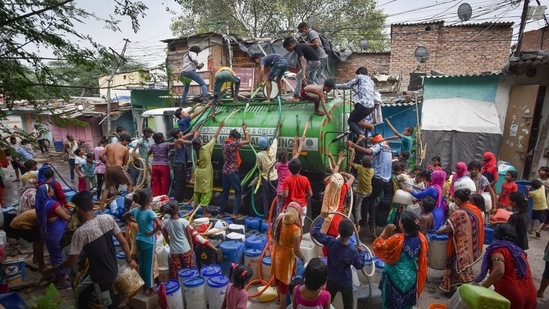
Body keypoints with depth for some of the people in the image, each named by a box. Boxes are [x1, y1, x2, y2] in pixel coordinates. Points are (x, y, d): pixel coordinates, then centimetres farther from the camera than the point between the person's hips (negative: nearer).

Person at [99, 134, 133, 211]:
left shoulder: (108, 145, 9)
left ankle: (101, 208, 21)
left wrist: (107, 162, 16)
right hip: (118, 169, -5)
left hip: (108, 168, 5)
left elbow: (100, 156, 2)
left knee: (107, 188, 21)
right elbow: (125, 163, 5)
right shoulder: (125, 149, 0)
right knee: (130, 183, 16)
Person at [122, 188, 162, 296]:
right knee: (149, 266, 9)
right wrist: (152, 233, -23)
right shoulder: (150, 212, -26)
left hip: (139, 240, 7)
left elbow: (124, 216, 14)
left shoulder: (136, 210, -6)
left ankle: (145, 287, 35)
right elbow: (159, 225, -40)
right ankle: (151, 288, 25)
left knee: (141, 264, 19)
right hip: (148, 242, -6)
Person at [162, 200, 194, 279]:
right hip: (186, 250, -2)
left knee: (176, 272, 14)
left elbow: (166, 237, 4)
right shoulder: (183, 221, -18)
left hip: (174, 251, 2)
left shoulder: (166, 222, -10)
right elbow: (189, 236, -7)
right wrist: (191, 247, 7)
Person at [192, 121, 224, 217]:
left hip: (198, 172, 6)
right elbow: (215, 137, -12)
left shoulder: (196, 149, -3)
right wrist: (220, 127, -2)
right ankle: (204, 213, 6)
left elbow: (195, 139, 15)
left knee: (197, 191, 16)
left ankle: (194, 209, 25)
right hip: (205, 173, -6)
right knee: (206, 192, 1)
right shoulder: (206, 148, -18)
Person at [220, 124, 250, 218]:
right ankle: (235, 213, 4)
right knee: (238, 192, 4)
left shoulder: (224, 144, 9)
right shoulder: (232, 144, -17)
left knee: (225, 192, 15)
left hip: (225, 172, 8)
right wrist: (245, 130, -3)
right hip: (232, 172, -8)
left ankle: (221, 213, 20)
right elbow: (247, 141, -16)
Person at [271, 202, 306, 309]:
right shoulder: (295, 229, -29)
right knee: (285, 281, 16)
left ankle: (279, 298, 51)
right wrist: (303, 258, -6)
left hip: (276, 253, 6)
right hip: (286, 257, -6)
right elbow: (296, 251, -22)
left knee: (278, 277, 27)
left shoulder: (279, 219, -12)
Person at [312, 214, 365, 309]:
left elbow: (314, 232, -16)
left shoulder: (330, 242, -26)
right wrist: (361, 252, 5)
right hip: (346, 283, -2)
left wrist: (322, 218, -7)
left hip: (331, 281, 2)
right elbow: (359, 265, -9)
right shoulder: (353, 250, -27)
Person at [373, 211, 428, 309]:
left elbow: (377, 247, -21)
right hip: (411, 276, 5)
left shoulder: (397, 239, -28)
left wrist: (384, 233, -19)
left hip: (395, 277, -5)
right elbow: (421, 258, 5)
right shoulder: (421, 238, -11)